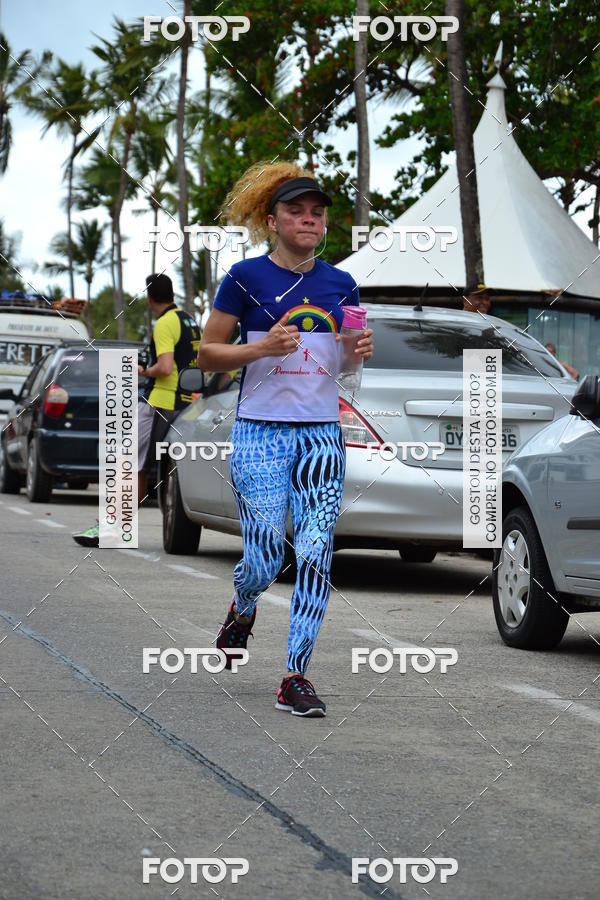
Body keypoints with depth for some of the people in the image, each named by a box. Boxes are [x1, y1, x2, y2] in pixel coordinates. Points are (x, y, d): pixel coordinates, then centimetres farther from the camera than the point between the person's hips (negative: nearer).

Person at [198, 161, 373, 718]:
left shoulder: (340, 284, 10)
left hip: (322, 433, 3)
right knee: (264, 559, -5)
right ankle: (242, 610, 32)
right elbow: (207, 355, 0)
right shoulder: (246, 277, -2)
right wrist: (262, 347, -16)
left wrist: (362, 353, -2)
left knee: (316, 552, -10)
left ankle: (295, 677, -4)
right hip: (260, 433, -3)